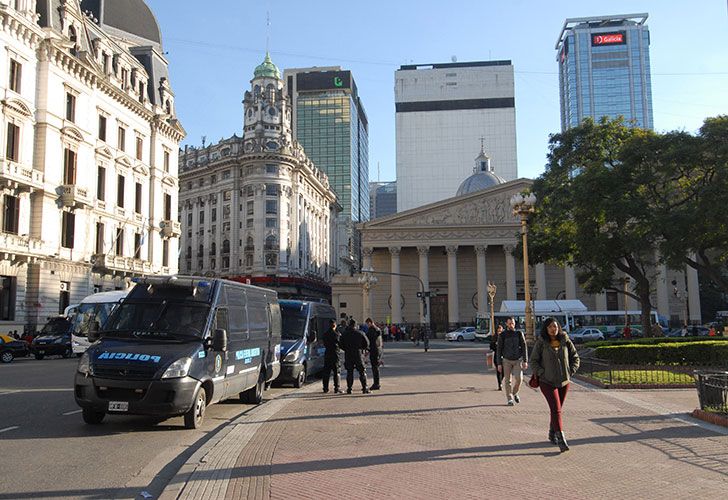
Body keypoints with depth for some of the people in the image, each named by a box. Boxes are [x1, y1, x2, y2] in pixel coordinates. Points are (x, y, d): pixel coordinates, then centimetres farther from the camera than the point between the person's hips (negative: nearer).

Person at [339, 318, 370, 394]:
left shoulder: (344, 334, 0)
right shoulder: (360, 333, -2)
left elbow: (341, 344, 3)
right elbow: (367, 343, 0)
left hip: (348, 355, 1)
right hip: (358, 354, -1)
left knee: (349, 372, 8)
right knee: (362, 372, 4)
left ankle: (349, 389, 5)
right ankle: (364, 388, 0)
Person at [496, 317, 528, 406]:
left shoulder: (519, 333, 2)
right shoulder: (502, 335, -1)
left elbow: (524, 347, 4)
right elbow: (499, 350, 1)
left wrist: (525, 361, -3)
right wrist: (499, 364, -4)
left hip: (518, 360, 0)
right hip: (507, 360, 0)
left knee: (519, 378, -11)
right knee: (508, 381, -1)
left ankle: (515, 393, 16)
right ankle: (509, 399, 8)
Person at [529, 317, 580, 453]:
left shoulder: (565, 341, 0)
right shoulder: (541, 343, -8)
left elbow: (575, 356, 10)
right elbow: (533, 361, -2)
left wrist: (570, 372, 1)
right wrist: (542, 374, -11)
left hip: (564, 381, 4)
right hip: (547, 382, -4)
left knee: (557, 409, 14)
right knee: (556, 409, -12)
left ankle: (552, 434, 33)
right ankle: (561, 440, -15)